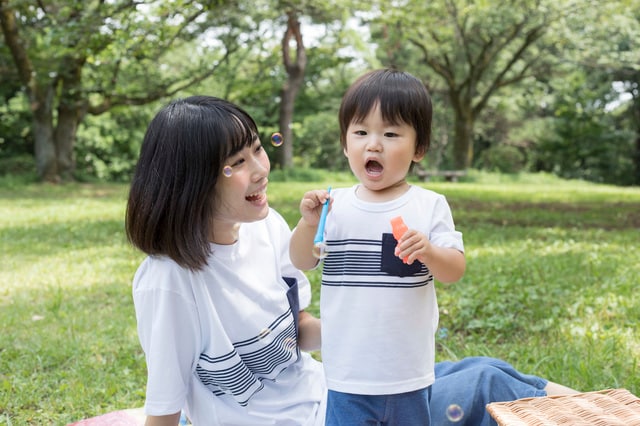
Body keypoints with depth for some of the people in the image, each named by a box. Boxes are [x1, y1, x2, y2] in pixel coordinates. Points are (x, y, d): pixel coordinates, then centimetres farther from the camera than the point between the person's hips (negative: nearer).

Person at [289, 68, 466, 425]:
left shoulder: (430, 206, -5)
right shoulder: (335, 204, -2)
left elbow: (455, 271, -7)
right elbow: (303, 263, 3)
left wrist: (428, 251, -28)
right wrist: (309, 223, -16)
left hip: (409, 370, 0)